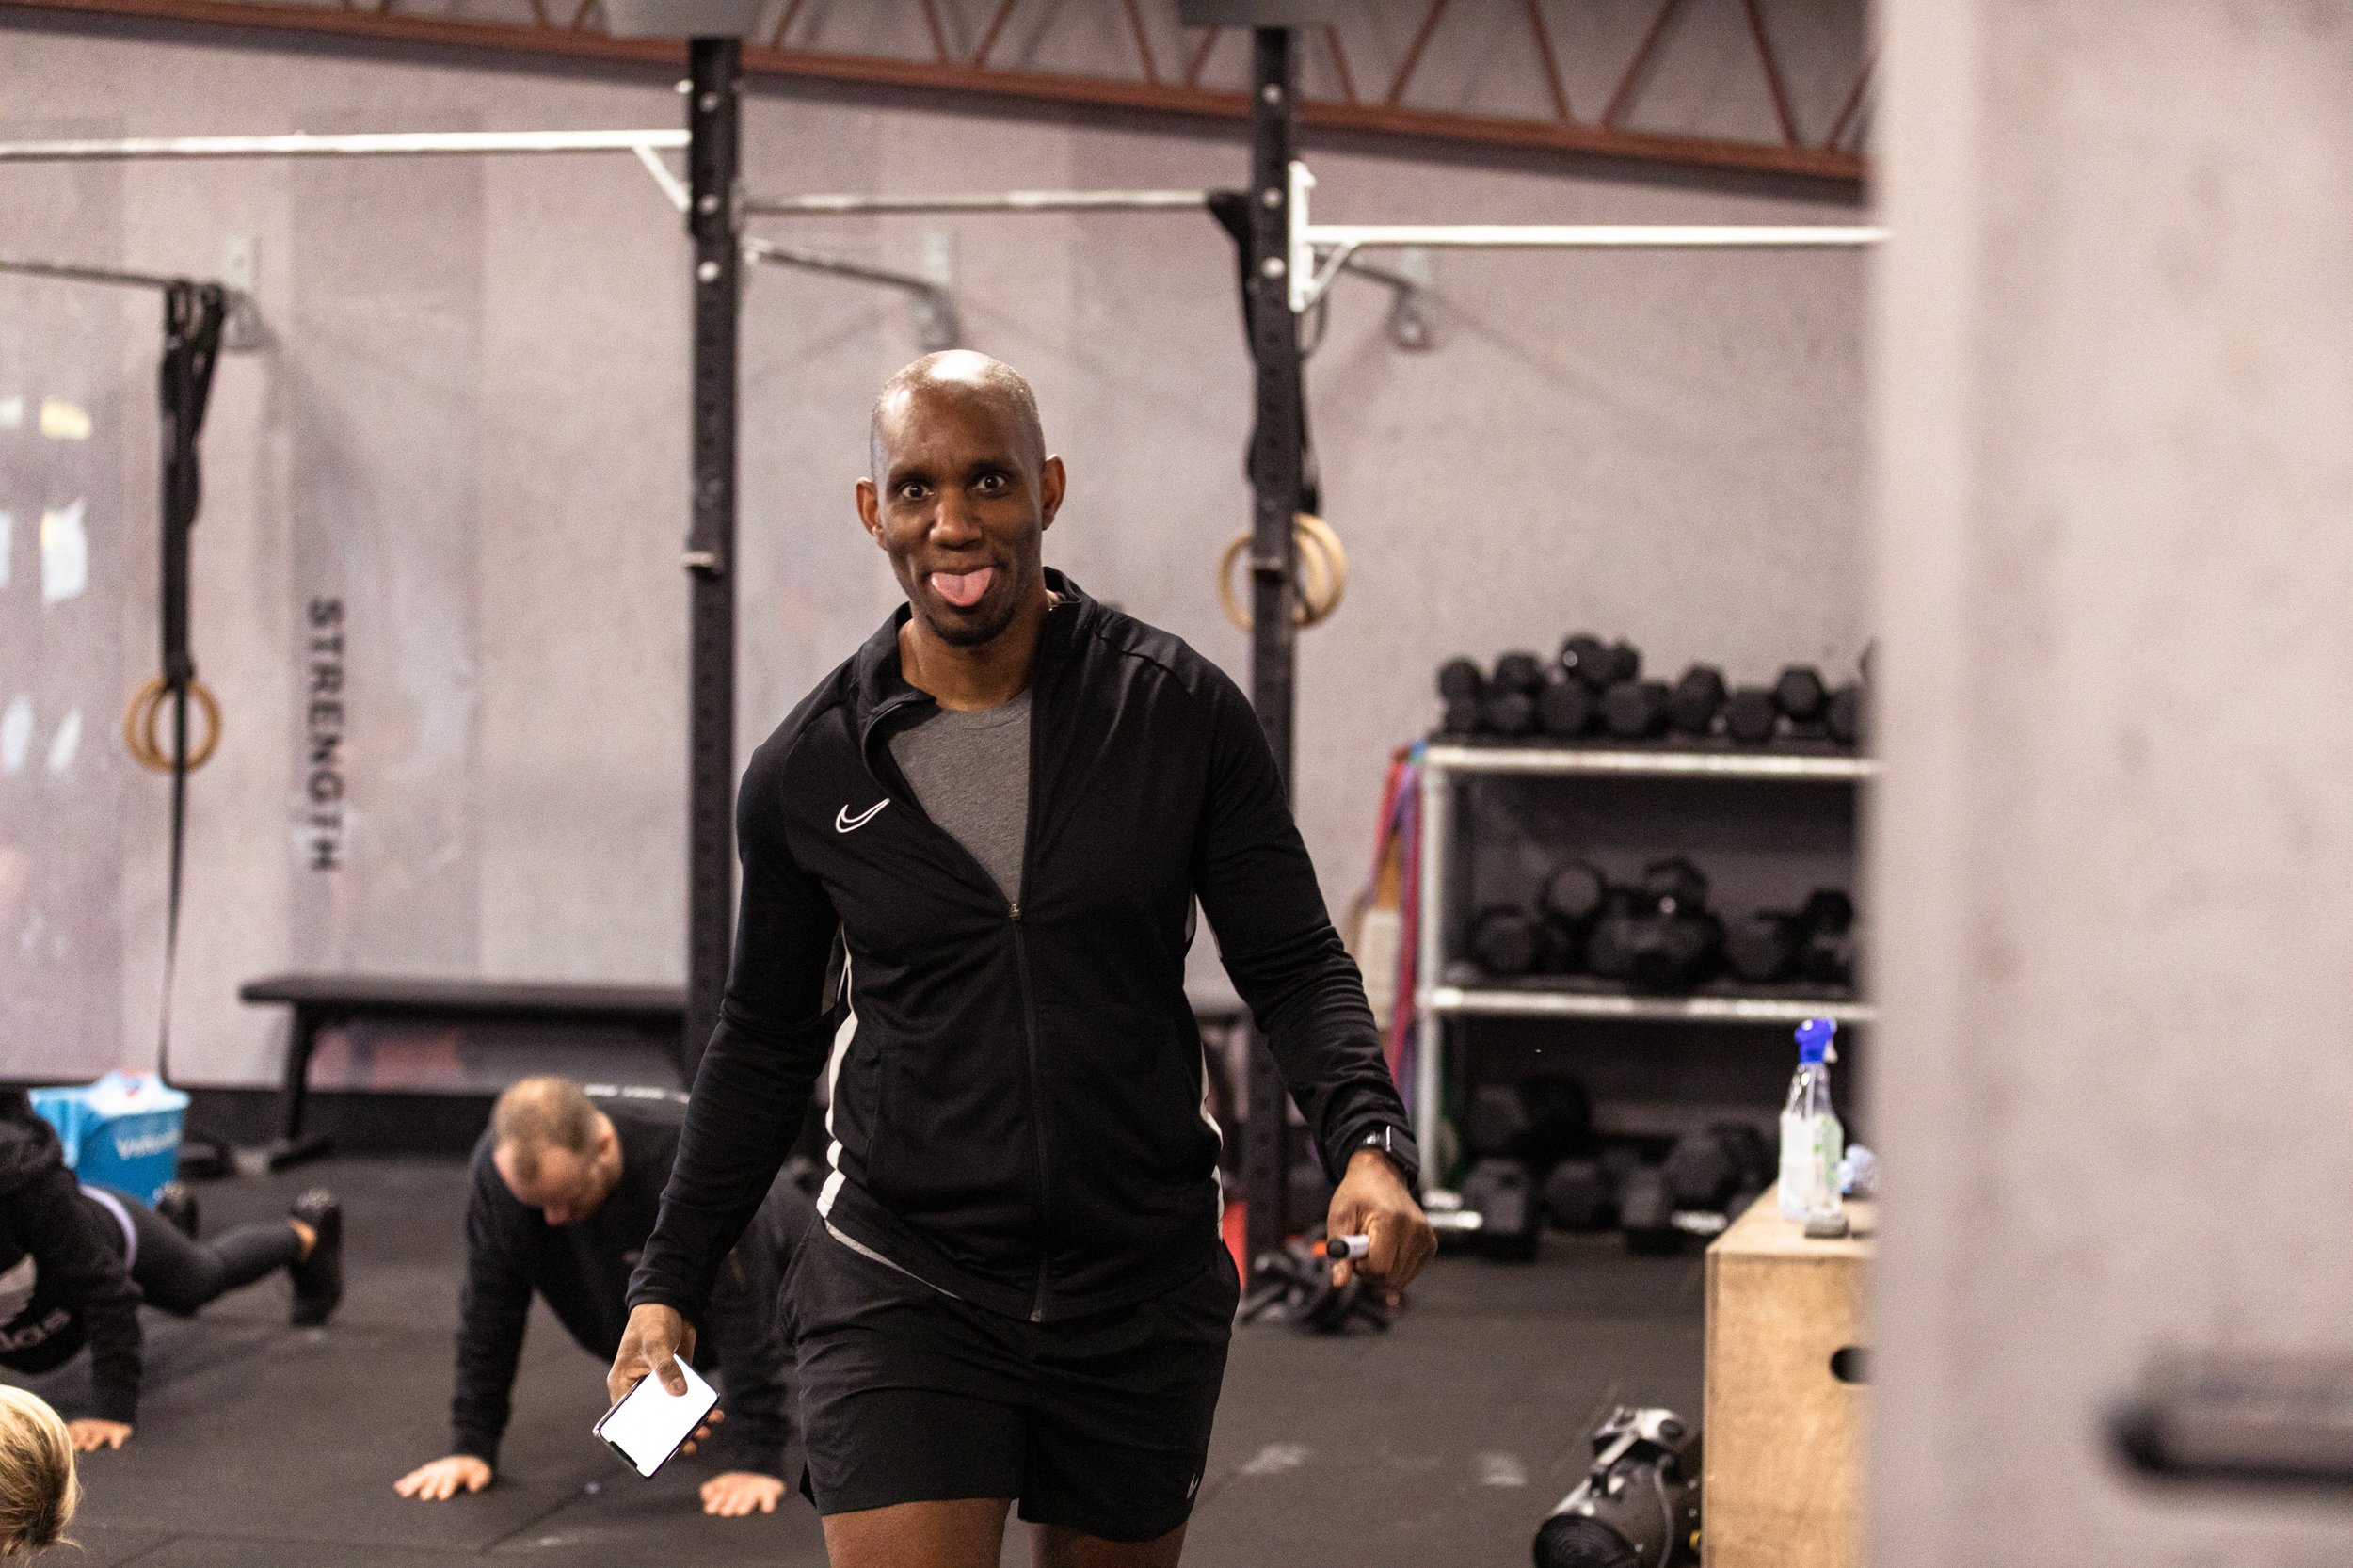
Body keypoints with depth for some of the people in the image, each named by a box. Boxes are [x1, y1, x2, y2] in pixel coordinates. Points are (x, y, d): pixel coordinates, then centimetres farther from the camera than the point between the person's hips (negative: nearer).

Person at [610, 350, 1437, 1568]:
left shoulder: (1181, 715, -5)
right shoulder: (806, 774, -2)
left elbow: (1295, 966, -2)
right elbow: (764, 1040, 10)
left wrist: (1369, 1147, -21)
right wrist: (667, 1285, 8)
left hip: (1143, 1295, 1)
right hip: (901, 1290, -1)